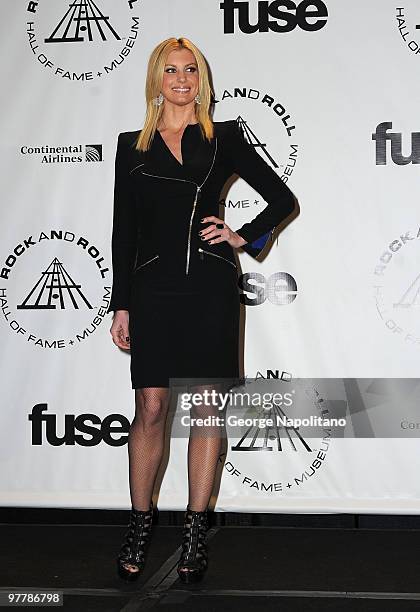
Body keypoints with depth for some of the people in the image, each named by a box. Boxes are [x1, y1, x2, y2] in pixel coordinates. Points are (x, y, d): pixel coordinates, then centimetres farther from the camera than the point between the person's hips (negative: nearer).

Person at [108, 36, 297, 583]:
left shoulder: (225, 138, 7)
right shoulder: (133, 145, 10)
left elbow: (283, 200, 11)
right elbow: (124, 230, 9)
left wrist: (243, 236, -1)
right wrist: (121, 304, 6)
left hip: (210, 286, 0)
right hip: (154, 287, 1)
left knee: (206, 408, 3)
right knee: (150, 409, 0)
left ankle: (196, 533, 12)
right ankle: (139, 528, 14)